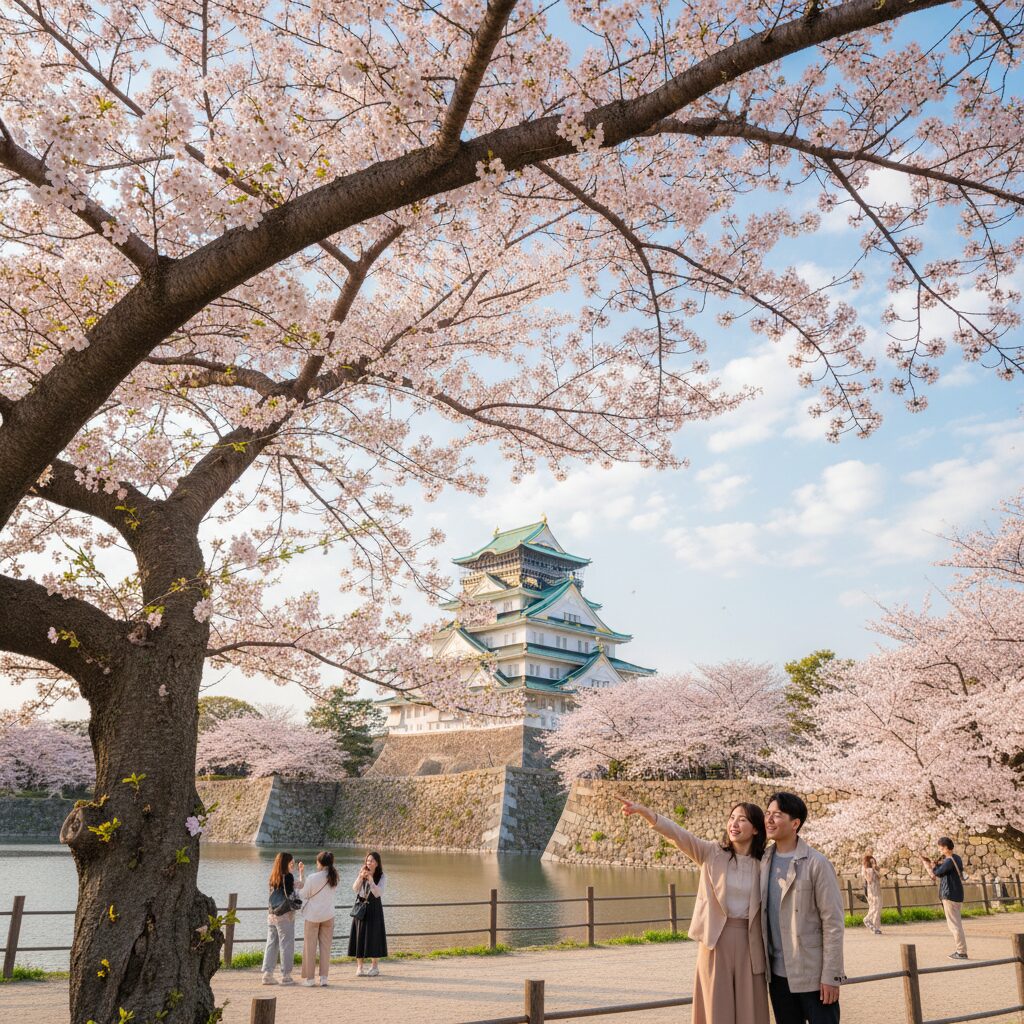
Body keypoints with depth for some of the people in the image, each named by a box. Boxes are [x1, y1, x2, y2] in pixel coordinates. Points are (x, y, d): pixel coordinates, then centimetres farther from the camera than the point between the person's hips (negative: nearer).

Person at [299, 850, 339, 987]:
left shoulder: (312, 878, -17)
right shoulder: (334, 877, -4)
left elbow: (303, 894, -6)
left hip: (312, 915, -3)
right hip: (328, 915, 4)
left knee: (310, 947, 8)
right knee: (325, 947, 10)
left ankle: (310, 979, 12)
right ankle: (324, 978, 9)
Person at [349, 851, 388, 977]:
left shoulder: (380, 876, -2)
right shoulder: (361, 873, 1)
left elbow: (379, 893, -12)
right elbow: (355, 889, -9)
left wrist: (371, 881, -23)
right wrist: (360, 877, -24)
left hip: (374, 908, -1)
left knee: (373, 936, 1)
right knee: (360, 935, 1)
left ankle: (374, 966, 13)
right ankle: (359, 967, 10)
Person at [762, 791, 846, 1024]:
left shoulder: (816, 864, -10)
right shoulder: (764, 862, 6)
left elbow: (833, 923, -11)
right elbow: (762, 915, 11)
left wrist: (831, 976, -13)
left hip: (813, 973, -5)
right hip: (777, 973, 5)